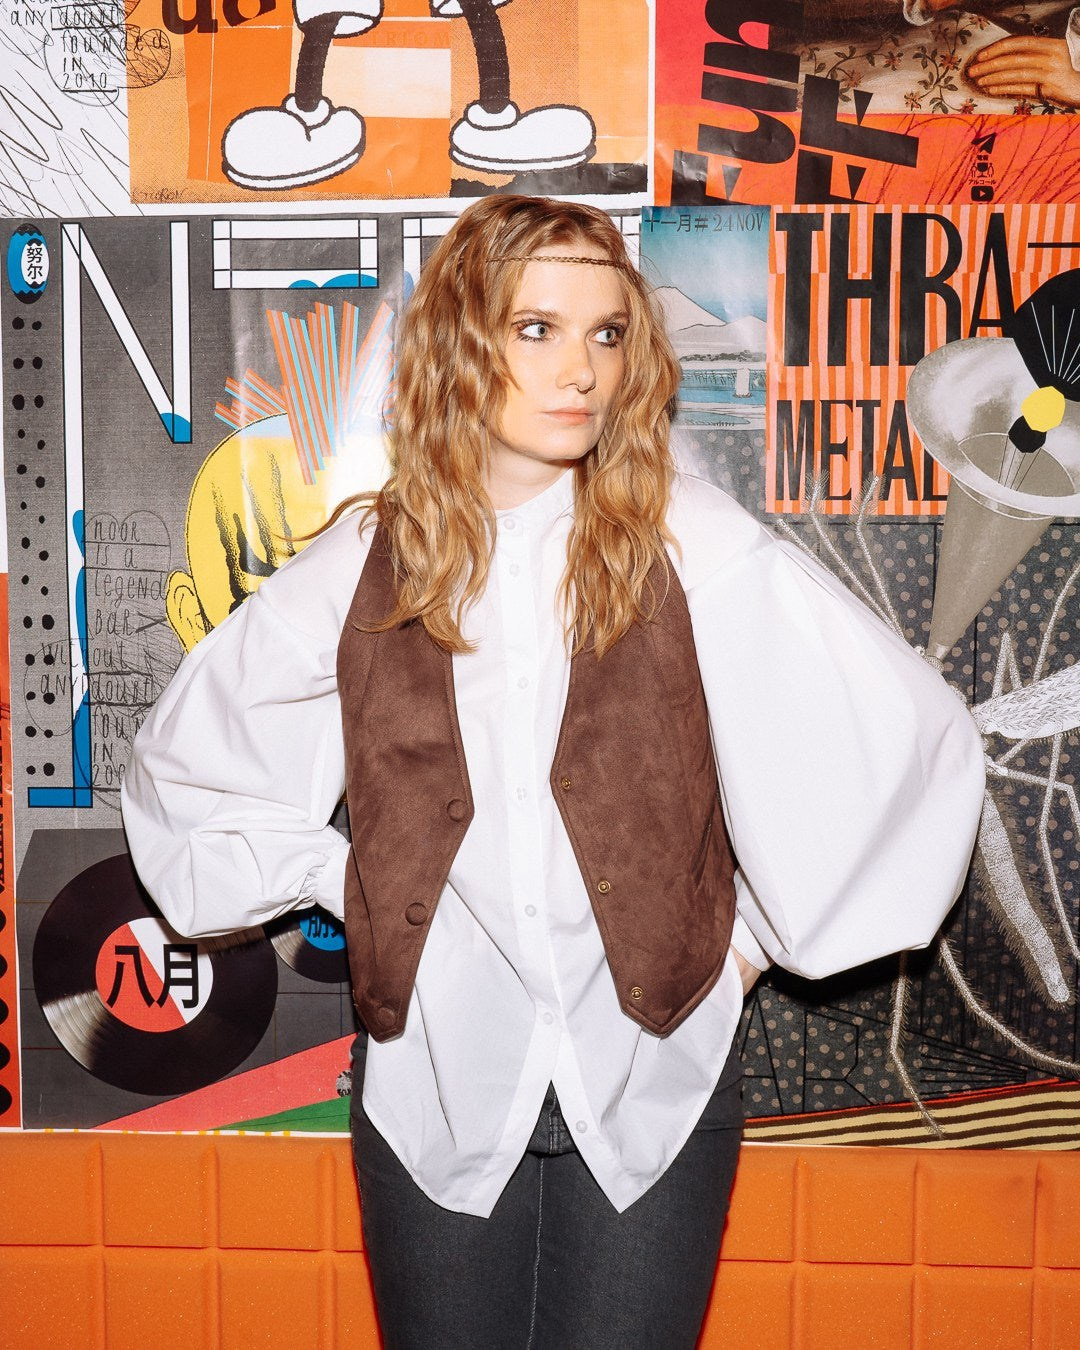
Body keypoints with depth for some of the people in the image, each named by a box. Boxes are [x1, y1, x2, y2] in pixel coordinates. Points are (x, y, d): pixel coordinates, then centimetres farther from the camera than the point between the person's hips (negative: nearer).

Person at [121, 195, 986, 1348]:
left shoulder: (695, 548, -9)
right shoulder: (363, 571, -3)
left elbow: (914, 733, -7)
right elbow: (177, 765, 10)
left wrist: (761, 933, -3)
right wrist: (340, 884, 2)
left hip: (652, 1087, -1)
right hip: (434, 1086, 2)